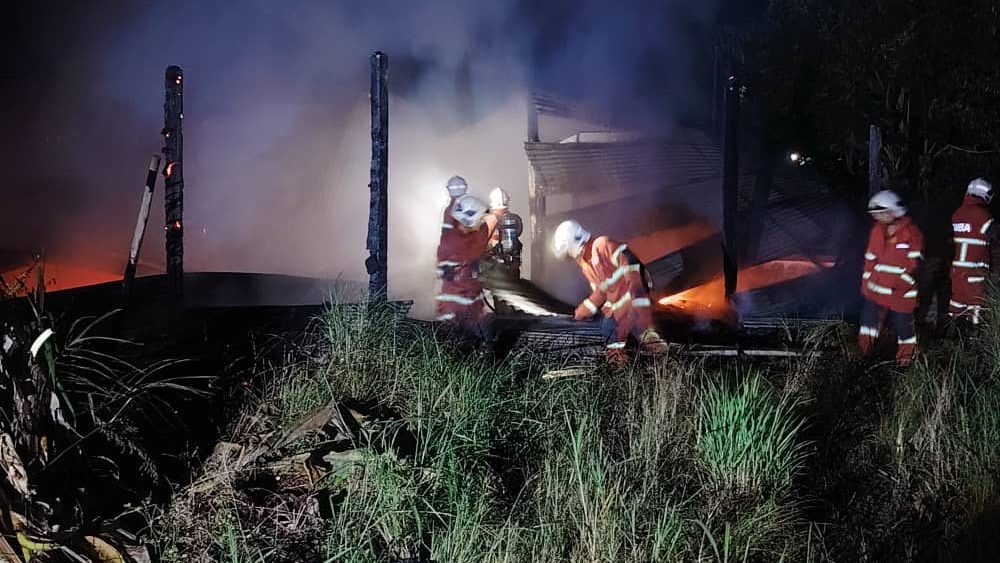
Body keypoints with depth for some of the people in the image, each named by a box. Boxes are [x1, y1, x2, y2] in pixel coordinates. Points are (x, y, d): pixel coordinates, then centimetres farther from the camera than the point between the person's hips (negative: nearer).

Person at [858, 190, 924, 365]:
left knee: (904, 324, 11)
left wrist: (899, 287, -21)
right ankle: (865, 351, 26)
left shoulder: (912, 234, -15)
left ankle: (906, 356, 31)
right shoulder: (877, 230, 4)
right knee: (869, 322, 7)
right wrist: (866, 282, 11)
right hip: (876, 290, 5)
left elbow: (914, 264, -16)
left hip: (901, 292, -5)